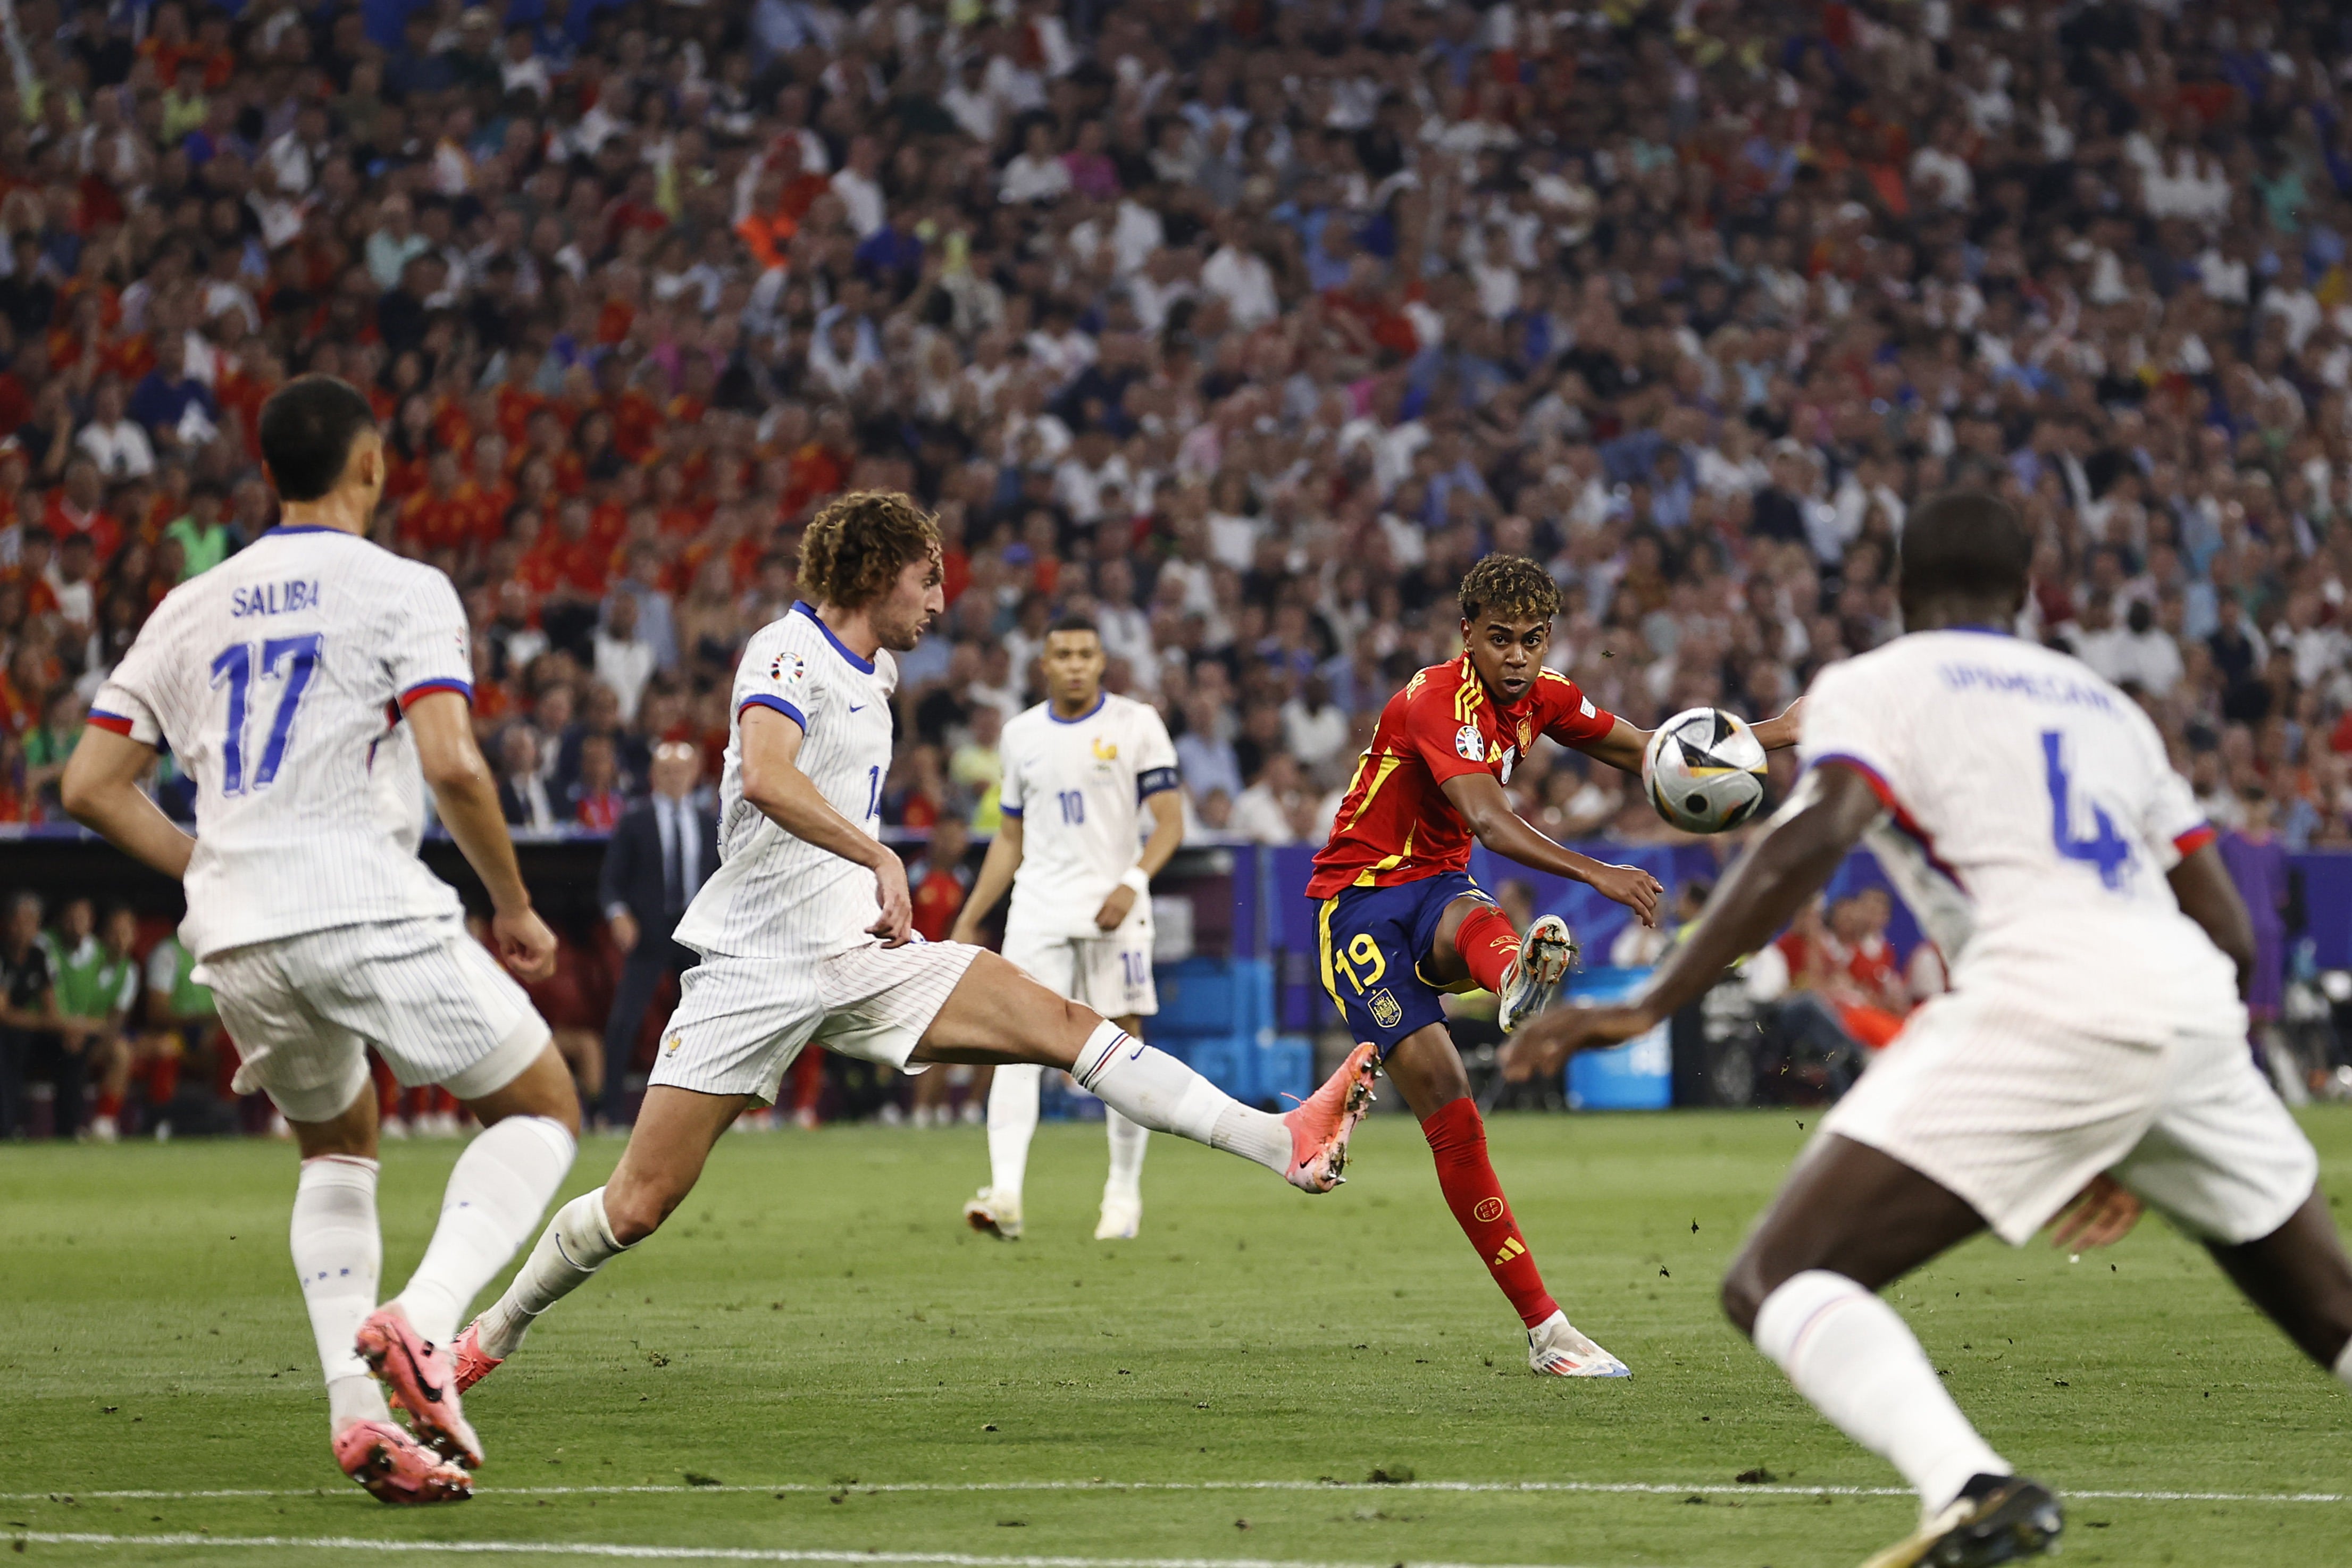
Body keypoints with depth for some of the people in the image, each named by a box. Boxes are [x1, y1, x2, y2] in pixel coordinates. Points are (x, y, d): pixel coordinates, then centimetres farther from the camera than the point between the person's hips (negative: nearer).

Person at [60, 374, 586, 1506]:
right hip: (371, 910, -5)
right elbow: (452, 767, -13)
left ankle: (357, 1413, 9)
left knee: (337, 1152, 26)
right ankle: (423, 1319, -14)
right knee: (541, 1112, 11)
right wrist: (515, 908, -1)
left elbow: (92, 786, 14)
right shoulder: (402, 592, 0)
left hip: (240, 941, 5)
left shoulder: (190, 609, 16)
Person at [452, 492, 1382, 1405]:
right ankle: (495, 1333, 16)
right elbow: (764, 777, -31)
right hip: (756, 967, -7)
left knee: (1065, 1023, -12)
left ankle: (1284, 1144, -22)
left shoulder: (870, 673, 16)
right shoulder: (789, 652, -11)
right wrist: (882, 860, -33)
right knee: (638, 1205, -7)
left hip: (860, 958, 7)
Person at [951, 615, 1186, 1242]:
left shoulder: (1136, 725, 0)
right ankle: (1005, 1193, -21)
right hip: (1038, 906, 2)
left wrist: (1132, 883, -20)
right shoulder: (1022, 735, 12)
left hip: (1113, 908, -2)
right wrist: (968, 920, 14)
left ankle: (1124, 1191, 12)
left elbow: (1170, 821, -3)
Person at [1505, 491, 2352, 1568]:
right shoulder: (2104, 703, 30)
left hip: (2047, 1003, -6)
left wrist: (1650, 1005, -11)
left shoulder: (1874, 686, 13)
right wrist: (2140, 1150, 37)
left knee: (1777, 1281, -6)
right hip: (2193, 999, 6)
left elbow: (1813, 840, -9)